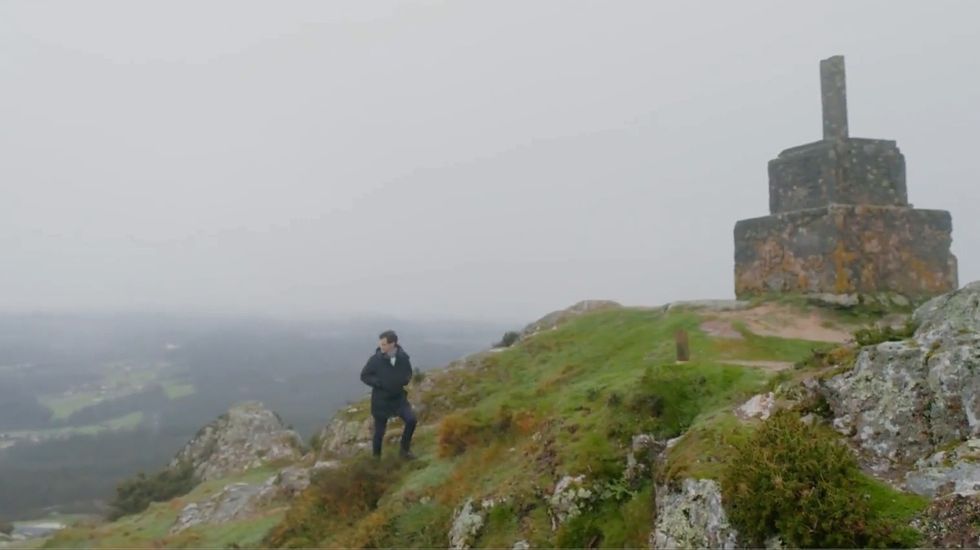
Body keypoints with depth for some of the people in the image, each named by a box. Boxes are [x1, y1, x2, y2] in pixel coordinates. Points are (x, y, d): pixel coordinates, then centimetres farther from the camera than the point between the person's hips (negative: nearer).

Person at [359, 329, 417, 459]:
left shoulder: (403, 357, -9)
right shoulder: (375, 359, -16)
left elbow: (408, 373, 9)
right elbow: (364, 376, -6)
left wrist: (404, 380, -14)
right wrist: (380, 383, -19)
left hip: (399, 397, 2)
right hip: (381, 400, -2)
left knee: (412, 419, -16)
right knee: (379, 431, 6)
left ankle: (405, 449, 6)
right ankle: (376, 457, 29)